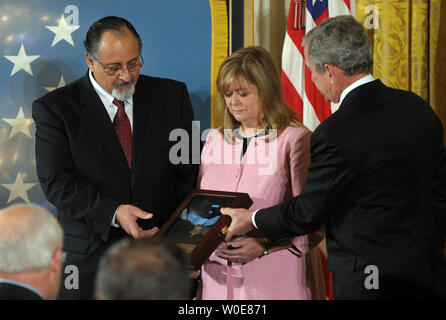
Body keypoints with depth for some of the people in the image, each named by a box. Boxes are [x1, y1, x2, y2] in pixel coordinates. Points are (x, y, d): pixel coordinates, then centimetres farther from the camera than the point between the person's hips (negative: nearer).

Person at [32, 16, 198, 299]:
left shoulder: (172, 96, 5)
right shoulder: (55, 108, -3)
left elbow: (189, 170, 5)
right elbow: (56, 182, -10)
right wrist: (112, 212, -24)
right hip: (90, 255, -2)